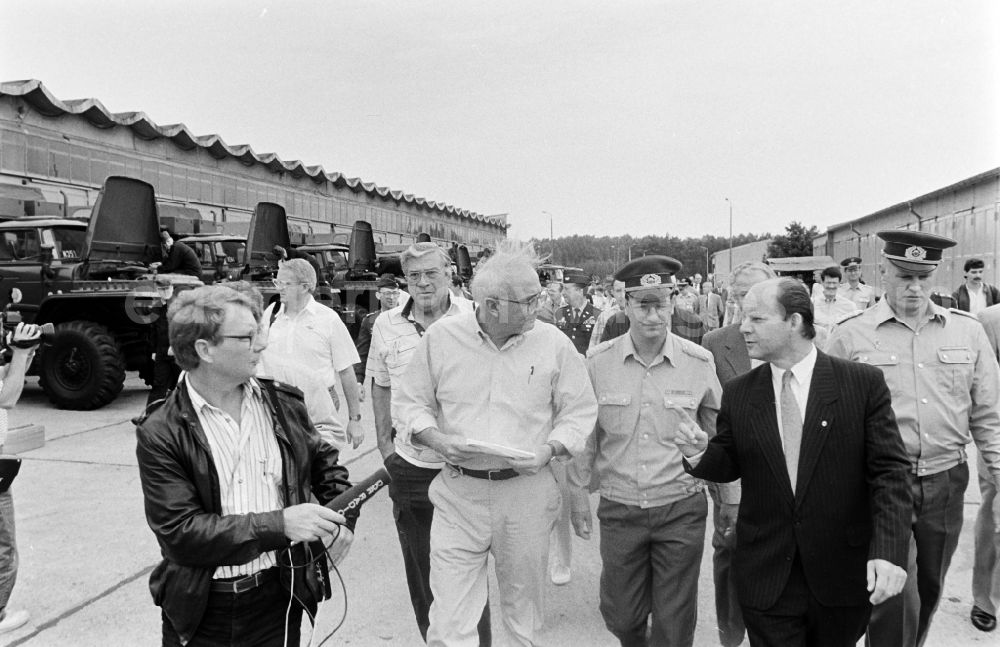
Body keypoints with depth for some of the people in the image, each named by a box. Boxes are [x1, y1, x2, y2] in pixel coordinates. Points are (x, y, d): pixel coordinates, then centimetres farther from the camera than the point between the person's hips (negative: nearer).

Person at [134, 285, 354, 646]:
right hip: (201, 614, -3)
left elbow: (323, 463, 15)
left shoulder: (283, 404, 0)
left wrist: (340, 517, -3)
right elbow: (179, 533, -16)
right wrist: (279, 524, -24)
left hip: (279, 599, 3)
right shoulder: (160, 433, -12)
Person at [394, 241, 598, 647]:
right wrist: (435, 439, -12)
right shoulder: (440, 338, -3)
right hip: (457, 493, 0)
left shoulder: (554, 344, -4)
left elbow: (579, 411, 3)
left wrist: (548, 451, -13)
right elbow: (413, 402, 6)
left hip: (526, 494, 1)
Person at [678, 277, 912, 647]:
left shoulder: (863, 384, -8)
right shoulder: (737, 394, 0)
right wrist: (700, 453, -14)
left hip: (843, 575, 0)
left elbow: (889, 471, -9)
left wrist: (889, 551, -20)